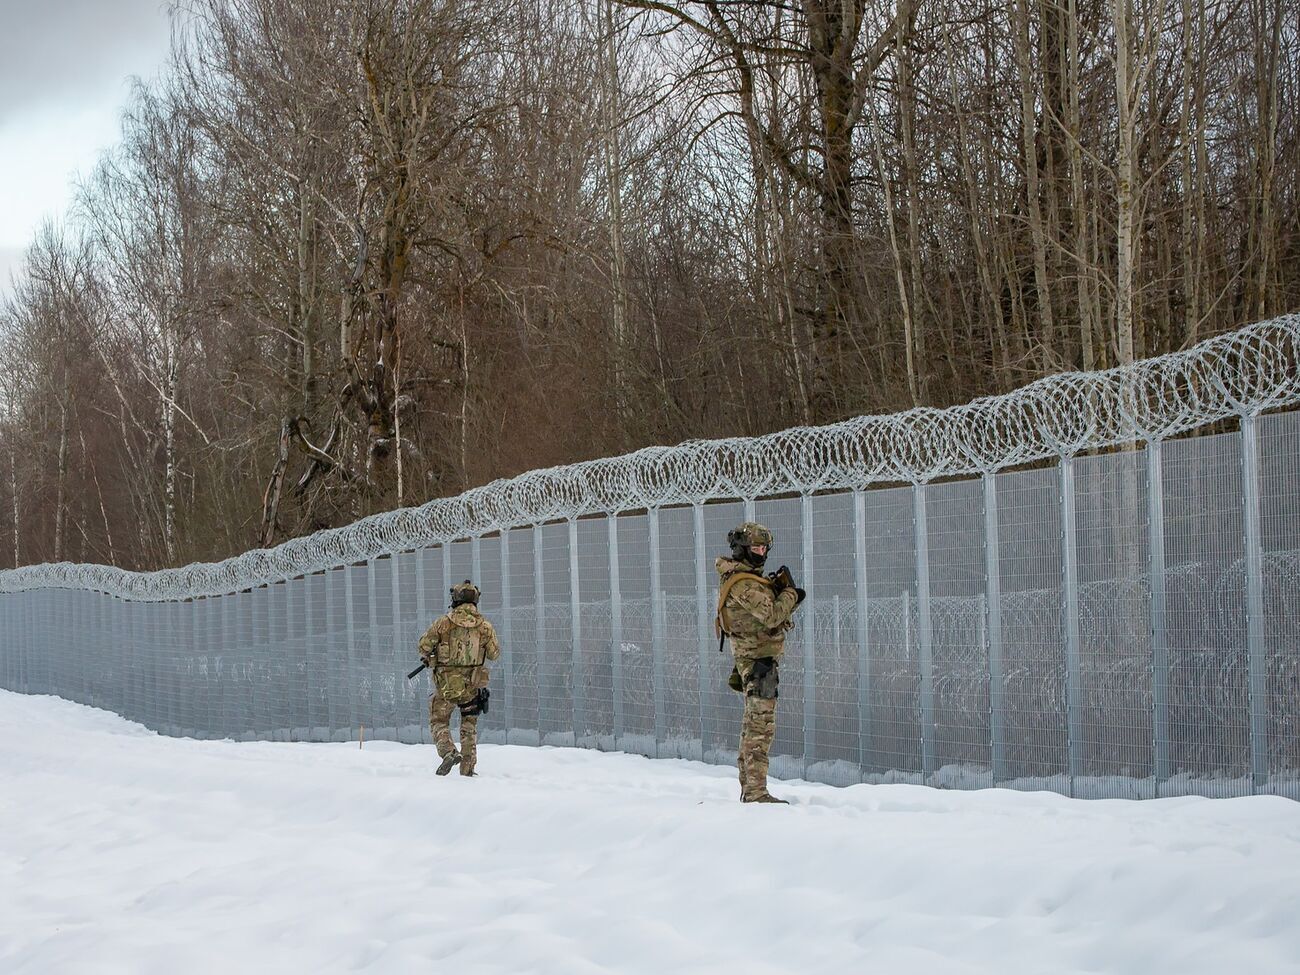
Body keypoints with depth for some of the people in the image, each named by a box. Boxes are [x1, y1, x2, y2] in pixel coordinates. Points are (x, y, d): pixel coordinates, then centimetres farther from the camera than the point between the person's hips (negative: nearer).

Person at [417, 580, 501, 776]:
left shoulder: (444, 622, -10)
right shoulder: (484, 625, -5)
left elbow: (424, 645, -6)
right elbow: (494, 654, 3)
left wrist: (427, 656, 16)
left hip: (447, 684, -2)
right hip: (473, 685, 2)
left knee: (439, 721, 11)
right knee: (469, 726, 16)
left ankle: (448, 751, -15)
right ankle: (467, 768, 13)